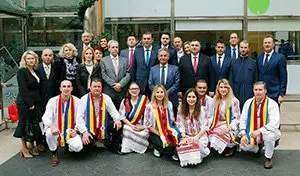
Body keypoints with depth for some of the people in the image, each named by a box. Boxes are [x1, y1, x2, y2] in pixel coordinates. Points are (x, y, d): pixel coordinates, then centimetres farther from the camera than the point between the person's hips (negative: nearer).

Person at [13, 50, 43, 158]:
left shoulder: (35, 71, 13)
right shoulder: (22, 71, -8)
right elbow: (23, 89, -14)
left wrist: (35, 103, 7)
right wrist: (30, 103, -17)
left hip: (35, 103, 7)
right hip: (25, 103, -7)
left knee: (35, 124, 9)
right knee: (25, 125, 1)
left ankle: (31, 147, 20)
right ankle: (24, 149, 13)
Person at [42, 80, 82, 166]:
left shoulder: (77, 101, -1)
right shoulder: (53, 101, -3)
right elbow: (45, 117, -9)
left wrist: (76, 129, -13)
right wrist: (51, 126, -29)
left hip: (71, 132, 0)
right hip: (56, 131, 1)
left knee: (78, 147, -27)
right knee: (49, 132, -34)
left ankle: (69, 146, 16)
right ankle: (54, 154, -5)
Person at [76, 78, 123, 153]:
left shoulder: (106, 98, 2)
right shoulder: (84, 99, -5)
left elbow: (113, 111, 3)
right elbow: (79, 117, -8)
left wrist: (117, 119, -21)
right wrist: (84, 132, -19)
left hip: (103, 127, 3)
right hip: (89, 128, -3)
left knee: (118, 125, -21)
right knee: (87, 143, -30)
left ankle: (115, 146, 3)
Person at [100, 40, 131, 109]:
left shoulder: (125, 60, 14)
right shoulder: (103, 60, 8)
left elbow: (128, 74, 5)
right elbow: (104, 75, -1)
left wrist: (120, 84, -10)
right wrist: (113, 85, -10)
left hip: (122, 93, 2)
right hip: (109, 92, -2)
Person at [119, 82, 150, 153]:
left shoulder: (145, 100, 2)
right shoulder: (125, 101, 7)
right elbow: (122, 116, 0)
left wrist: (143, 126, -15)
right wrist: (131, 125, -13)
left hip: (142, 127, -1)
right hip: (129, 125, 1)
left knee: (143, 134, -30)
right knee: (127, 130, -31)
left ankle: (139, 148, -2)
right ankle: (127, 149, -11)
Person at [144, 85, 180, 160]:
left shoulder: (169, 104, 4)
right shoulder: (150, 107, -10)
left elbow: (172, 120, 11)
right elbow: (147, 124, -9)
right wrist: (159, 134, -13)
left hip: (167, 131, 4)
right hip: (155, 133, -4)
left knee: (177, 138, -28)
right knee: (168, 146, -28)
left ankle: (172, 152, 3)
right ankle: (157, 148, 6)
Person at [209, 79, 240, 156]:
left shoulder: (234, 101, -6)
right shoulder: (216, 100, 10)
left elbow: (236, 118, -6)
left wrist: (229, 128, -21)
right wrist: (209, 126, -1)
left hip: (231, 126, -5)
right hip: (218, 124, 5)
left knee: (218, 135, -32)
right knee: (209, 135, -23)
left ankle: (232, 146, -1)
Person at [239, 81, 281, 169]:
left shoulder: (272, 103, -12)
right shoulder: (248, 103, 0)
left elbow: (275, 123, -22)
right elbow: (243, 120, 3)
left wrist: (259, 131, -33)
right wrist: (243, 135, -12)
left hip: (267, 132, -3)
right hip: (252, 132, 3)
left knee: (270, 135, -37)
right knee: (243, 146, -20)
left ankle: (268, 157, -6)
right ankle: (258, 148, 19)